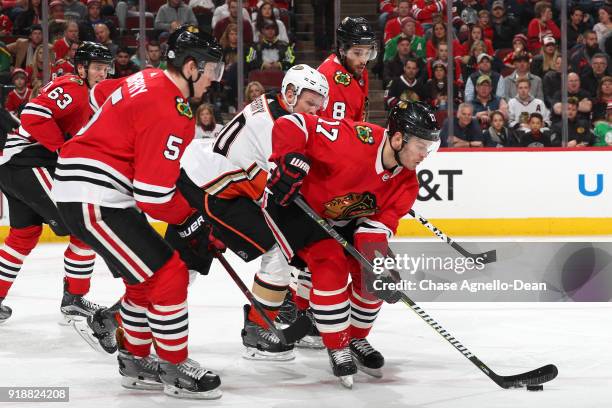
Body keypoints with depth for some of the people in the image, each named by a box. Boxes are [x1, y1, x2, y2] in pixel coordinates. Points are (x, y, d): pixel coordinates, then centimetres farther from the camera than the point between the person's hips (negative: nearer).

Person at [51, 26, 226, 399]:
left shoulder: (152, 82, 10)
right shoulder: (168, 112, -21)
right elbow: (154, 196, -20)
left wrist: (190, 212, 19)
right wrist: (193, 219, -4)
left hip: (98, 193, 10)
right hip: (92, 200, -10)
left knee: (145, 278, 20)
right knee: (167, 274, -7)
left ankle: (136, 361, 31)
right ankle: (176, 369, 4)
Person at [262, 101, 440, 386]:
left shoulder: (406, 181, -12)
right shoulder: (354, 140, -35)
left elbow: (380, 225, -14)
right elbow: (291, 125, -34)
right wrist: (289, 163, -43)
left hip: (340, 217, 8)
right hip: (291, 201, -7)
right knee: (331, 263, -22)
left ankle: (356, 338, 24)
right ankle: (337, 348, -8)